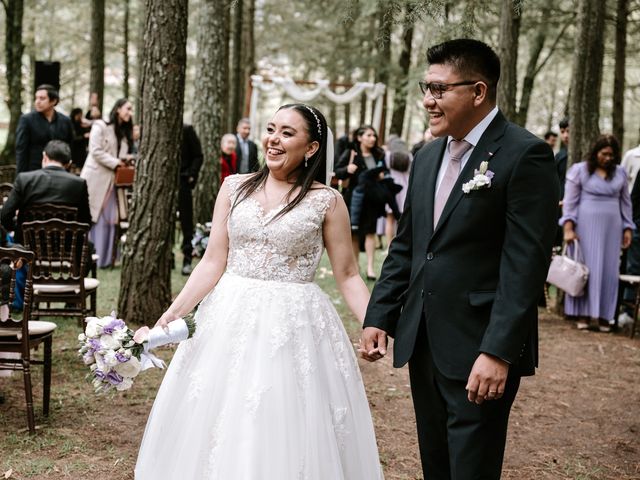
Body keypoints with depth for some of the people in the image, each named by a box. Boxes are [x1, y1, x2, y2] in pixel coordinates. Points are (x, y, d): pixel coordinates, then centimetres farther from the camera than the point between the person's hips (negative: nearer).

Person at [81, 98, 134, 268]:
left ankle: (102, 259, 7)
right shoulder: (100, 126, -4)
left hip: (110, 182, 7)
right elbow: (96, 151, -12)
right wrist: (115, 163, -13)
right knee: (88, 218, -3)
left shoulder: (125, 133, 18)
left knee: (107, 219, 2)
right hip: (95, 179, -7)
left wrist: (128, 159, -2)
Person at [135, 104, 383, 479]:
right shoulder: (235, 188, 5)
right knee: (221, 435, 9)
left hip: (295, 325, -3)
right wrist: (174, 312, -5)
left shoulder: (327, 201, -3)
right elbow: (213, 262, 4)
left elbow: (348, 275, -2)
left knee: (290, 437, 3)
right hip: (231, 319, 3)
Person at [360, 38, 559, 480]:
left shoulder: (524, 155, -12)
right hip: (422, 342, 7)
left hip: (480, 349, -7)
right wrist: (379, 318, 10)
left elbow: (525, 264, -18)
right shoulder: (427, 158, 12)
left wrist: (497, 352, -22)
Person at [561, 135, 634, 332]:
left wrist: (627, 228, 12)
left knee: (609, 271, 1)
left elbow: (625, 202, 17)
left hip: (612, 228, 3)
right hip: (586, 227, -3)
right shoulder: (580, 170, 1)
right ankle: (583, 315, 2)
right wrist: (568, 228, -9)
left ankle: (604, 315, 6)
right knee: (586, 269, -2)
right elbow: (570, 201, -1)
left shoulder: (620, 173, 11)